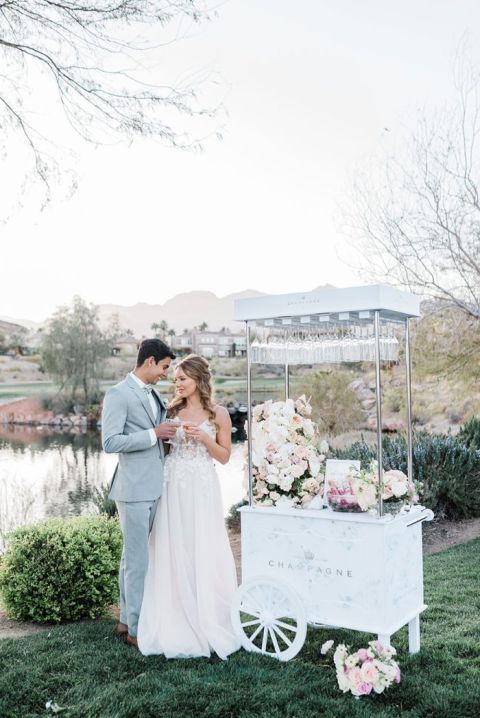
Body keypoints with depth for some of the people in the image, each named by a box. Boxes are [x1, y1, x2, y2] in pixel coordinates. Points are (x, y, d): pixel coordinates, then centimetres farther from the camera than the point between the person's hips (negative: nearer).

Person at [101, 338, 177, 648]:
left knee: (132, 558, 17)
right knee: (138, 561, -1)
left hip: (153, 488, 8)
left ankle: (127, 620, 29)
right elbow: (110, 442, -19)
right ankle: (136, 630, 11)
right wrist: (154, 434, -18)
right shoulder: (118, 395, -12)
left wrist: (169, 431, 3)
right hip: (134, 489, -8)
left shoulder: (155, 395, 13)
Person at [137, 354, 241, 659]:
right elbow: (163, 447, 14)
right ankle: (177, 621, 20)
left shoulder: (218, 414, -1)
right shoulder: (172, 412, 7)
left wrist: (203, 437, -12)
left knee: (204, 552, 1)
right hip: (173, 487, 3)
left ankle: (208, 621, 18)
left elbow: (224, 456, 1)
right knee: (173, 551, 6)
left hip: (202, 489, -3)